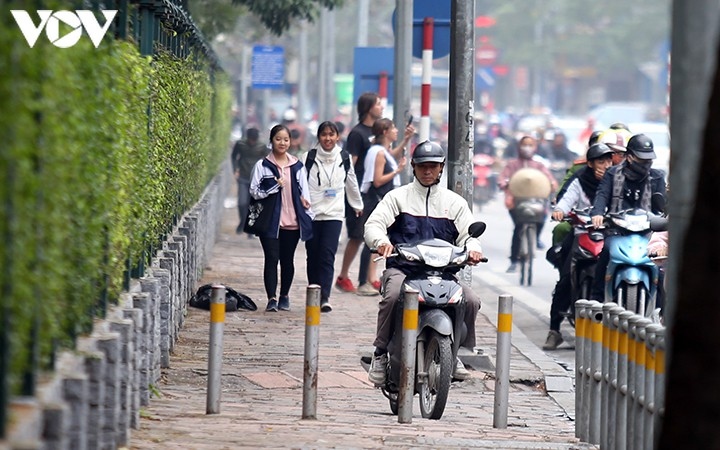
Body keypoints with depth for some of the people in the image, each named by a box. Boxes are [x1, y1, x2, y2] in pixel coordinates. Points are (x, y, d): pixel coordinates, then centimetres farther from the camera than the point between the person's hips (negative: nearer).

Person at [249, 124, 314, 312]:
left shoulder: (297, 166, 9)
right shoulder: (262, 166, 1)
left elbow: (304, 192, 12)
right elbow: (254, 191, -4)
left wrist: (308, 218, 5)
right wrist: (275, 186, -15)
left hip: (292, 221, 3)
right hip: (270, 221, -2)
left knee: (287, 260, 9)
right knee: (271, 258, -7)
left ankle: (284, 296, 22)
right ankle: (272, 298, -7)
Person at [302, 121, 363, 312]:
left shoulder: (344, 158, 8)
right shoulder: (308, 158, 2)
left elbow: (352, 184, 21)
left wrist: (358, 205, 32)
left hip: (334, 214, 0)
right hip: (312, 213, 0)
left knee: (327, 254, -13)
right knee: (313, 256, 4)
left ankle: (324, 297, -20)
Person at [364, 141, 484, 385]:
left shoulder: (454, 202, 18)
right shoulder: (398, 197, 12)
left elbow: (467, 234, 12)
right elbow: (374, 224, 1)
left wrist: (473, 248, -14)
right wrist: (381, 241, -23)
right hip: (402, 268, -2)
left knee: (471, 301, -22)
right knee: (393, 296, -35)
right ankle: (381, 351, -18)